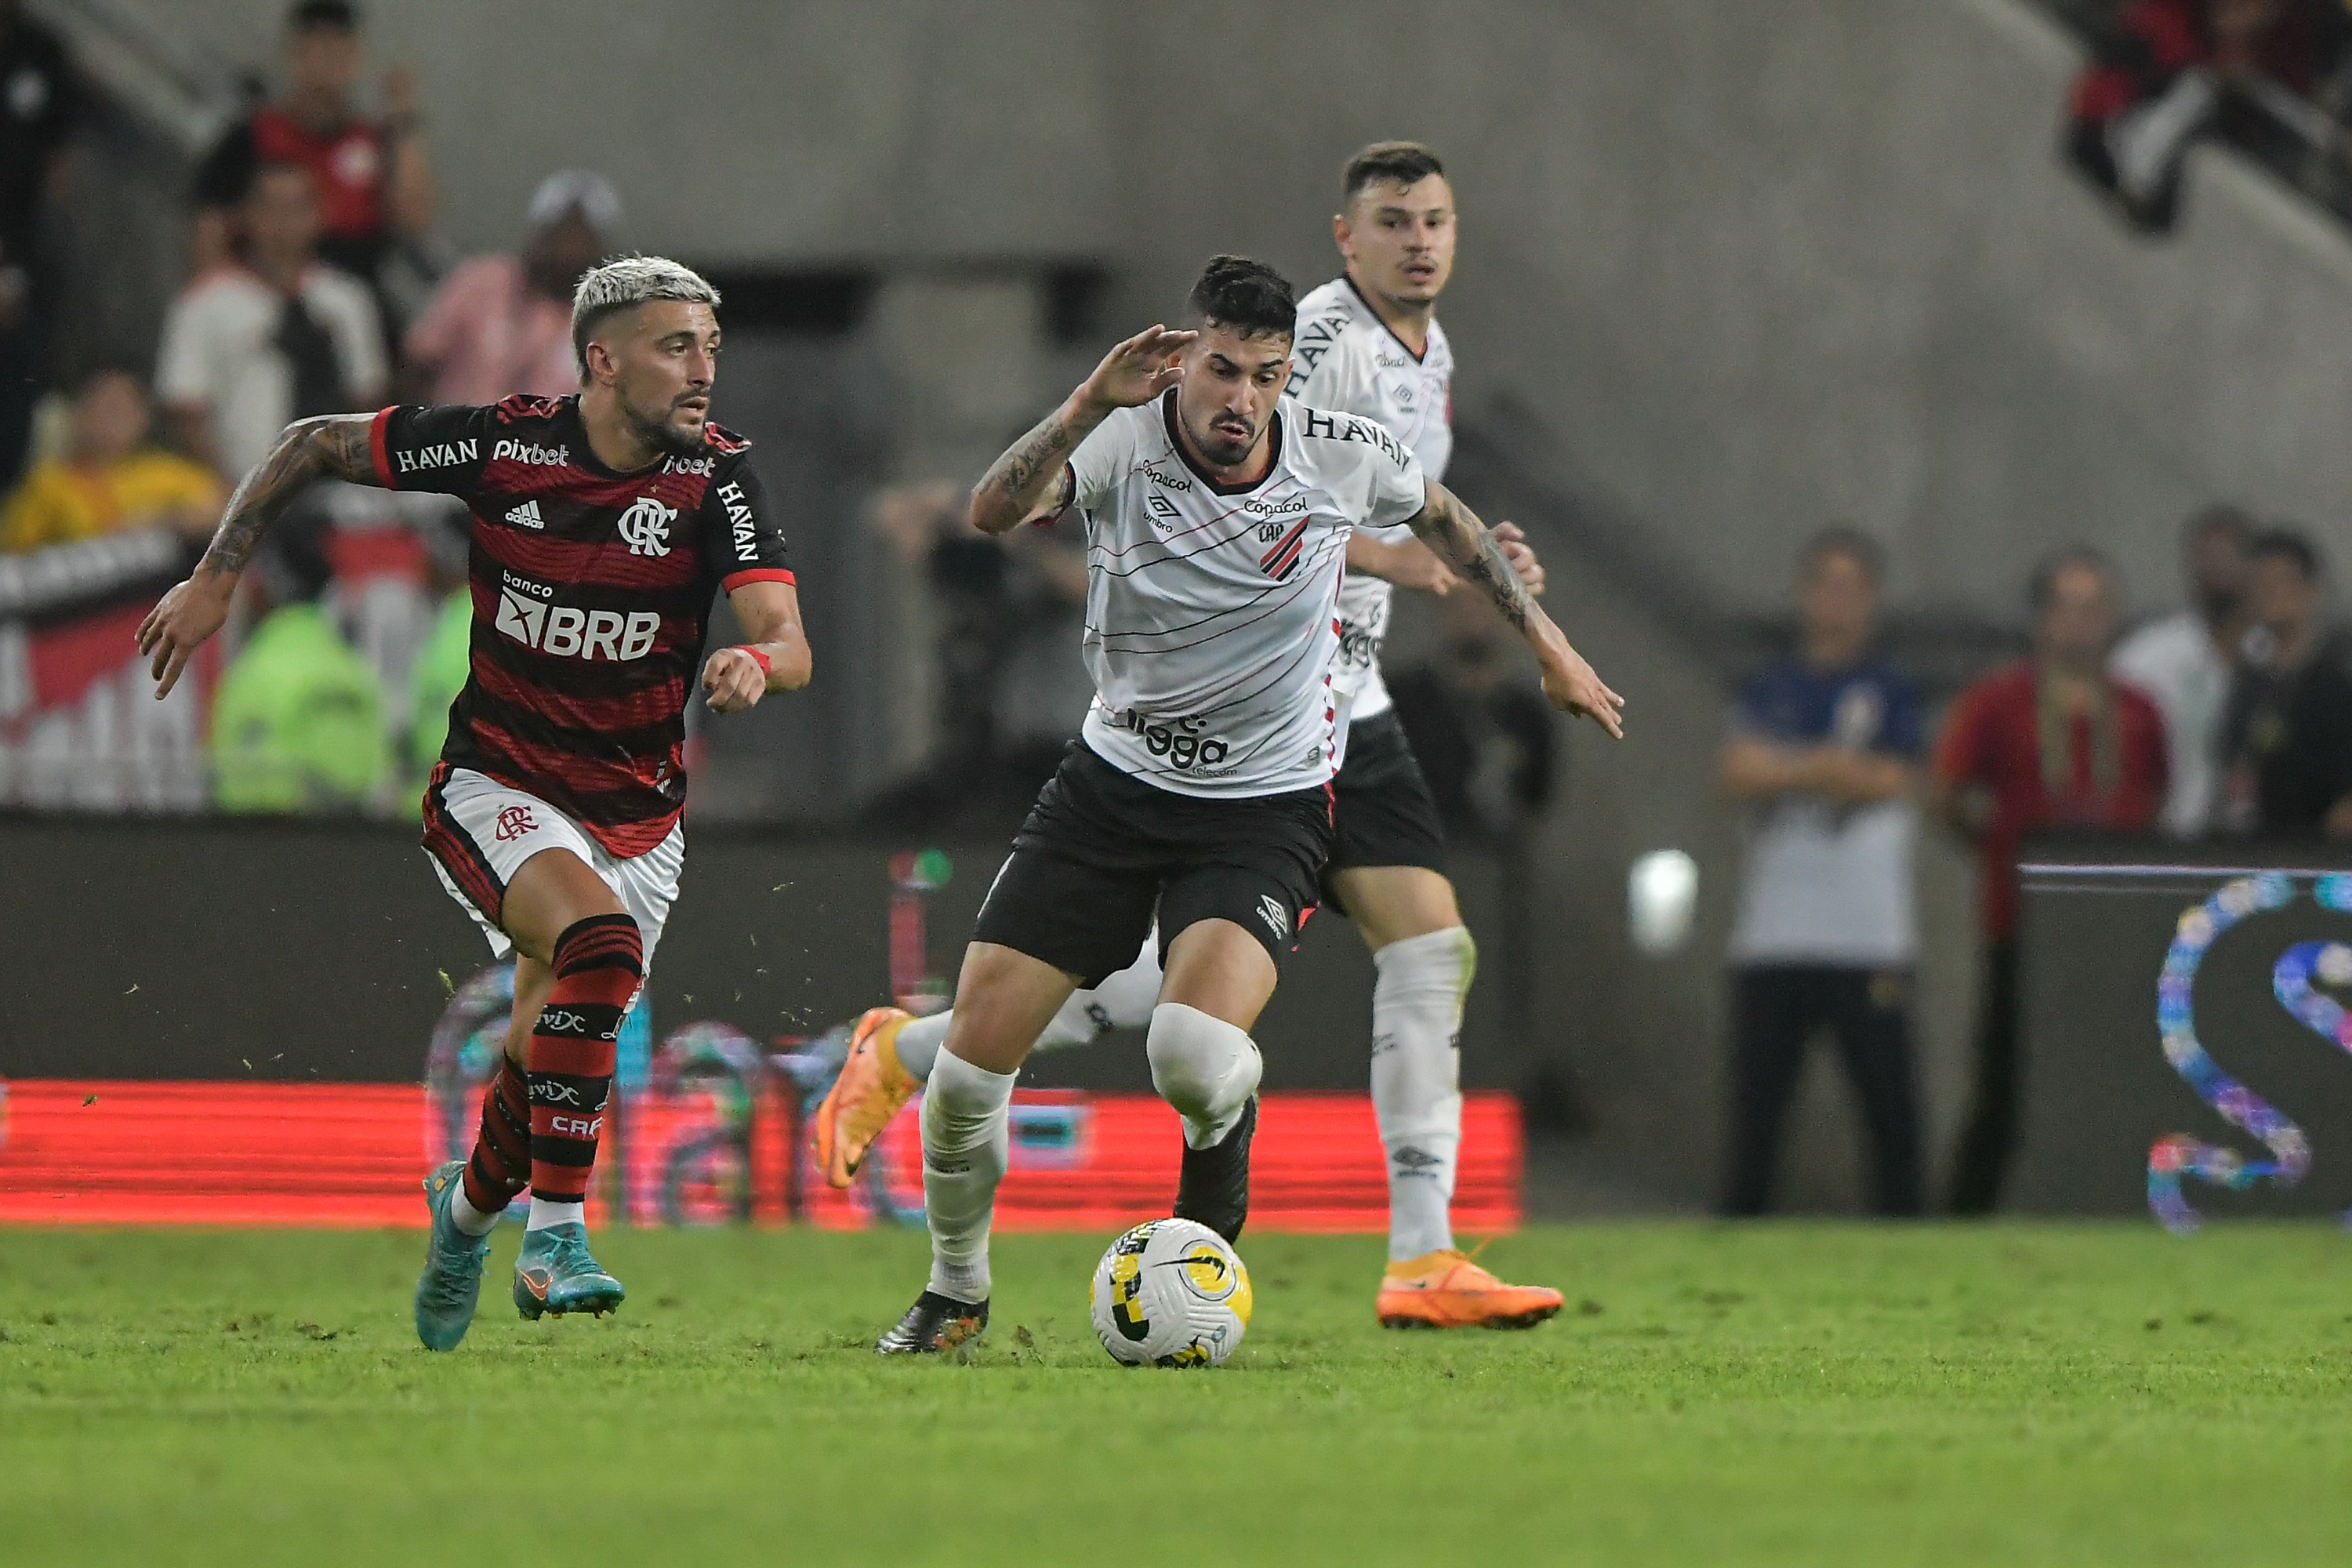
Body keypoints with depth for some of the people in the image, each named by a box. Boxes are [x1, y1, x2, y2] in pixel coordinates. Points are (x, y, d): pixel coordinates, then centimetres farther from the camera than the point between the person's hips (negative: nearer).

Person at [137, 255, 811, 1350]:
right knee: (599, 941, -31)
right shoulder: (503, 445, -12)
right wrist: (215, 580, 1)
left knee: (548, 1058, 5)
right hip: (496, 787, -2)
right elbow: (312, 446, 3)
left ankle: (470, 1208, 39)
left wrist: (757, 663, -44)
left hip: (637, 819, 2)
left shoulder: (715, 475, -11)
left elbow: (788, 643, -21)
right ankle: (556, 1233, -25)